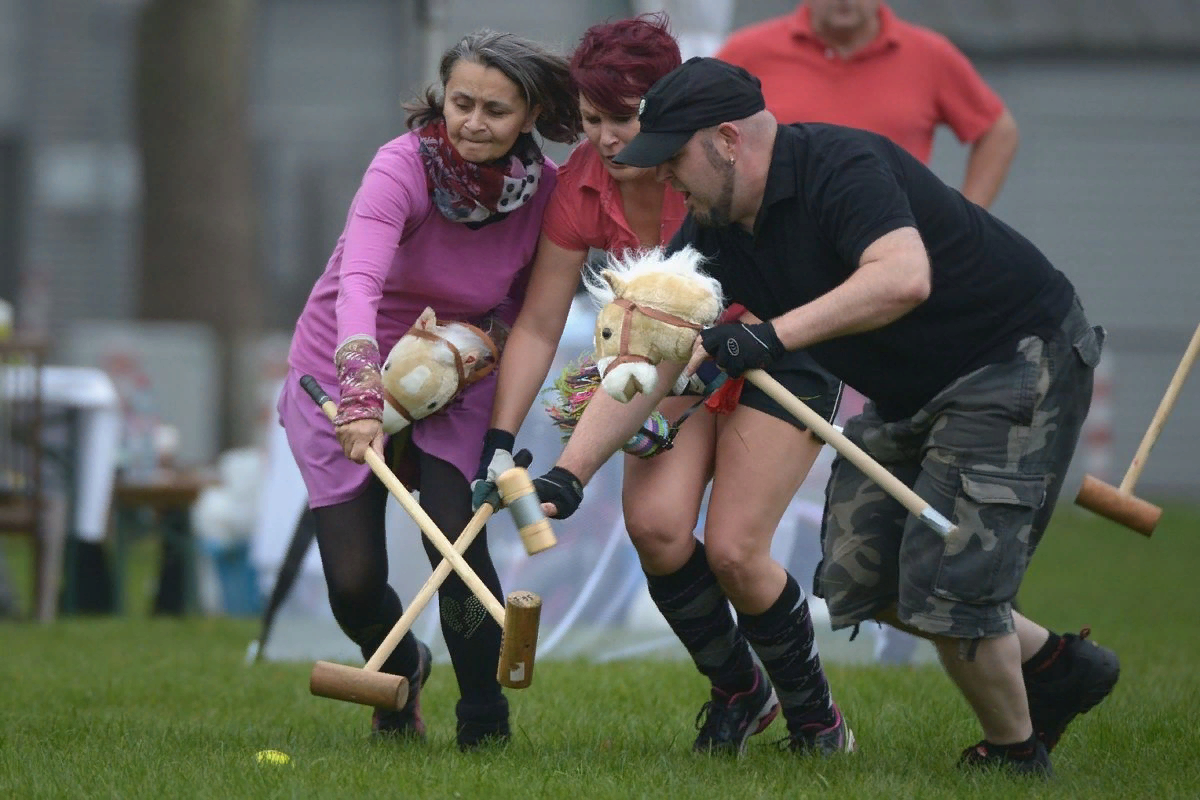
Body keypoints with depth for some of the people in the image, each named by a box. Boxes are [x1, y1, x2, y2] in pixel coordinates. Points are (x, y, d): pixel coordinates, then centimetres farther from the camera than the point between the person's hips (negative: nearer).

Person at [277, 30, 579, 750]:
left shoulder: (547, 190, -15)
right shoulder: (403, 168, -28)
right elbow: (359, 285, -43)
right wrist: (363, 400, -57)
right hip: (344, 379, -2)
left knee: (457, 536, -21)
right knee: (354, 582, -5)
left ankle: (486, 726, -3)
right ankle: (400, 668, 32)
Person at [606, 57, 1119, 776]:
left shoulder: (841, 167, -26)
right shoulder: (714, 230, 0)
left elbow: (904, 278, -44)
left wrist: (775, 335, -47)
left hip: (1022, 360, -10)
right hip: (908, 394, 10)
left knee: (946, 581, -15)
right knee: (858, 578, 8)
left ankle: (1015, 754, 8)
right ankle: (1057, 664, 23)